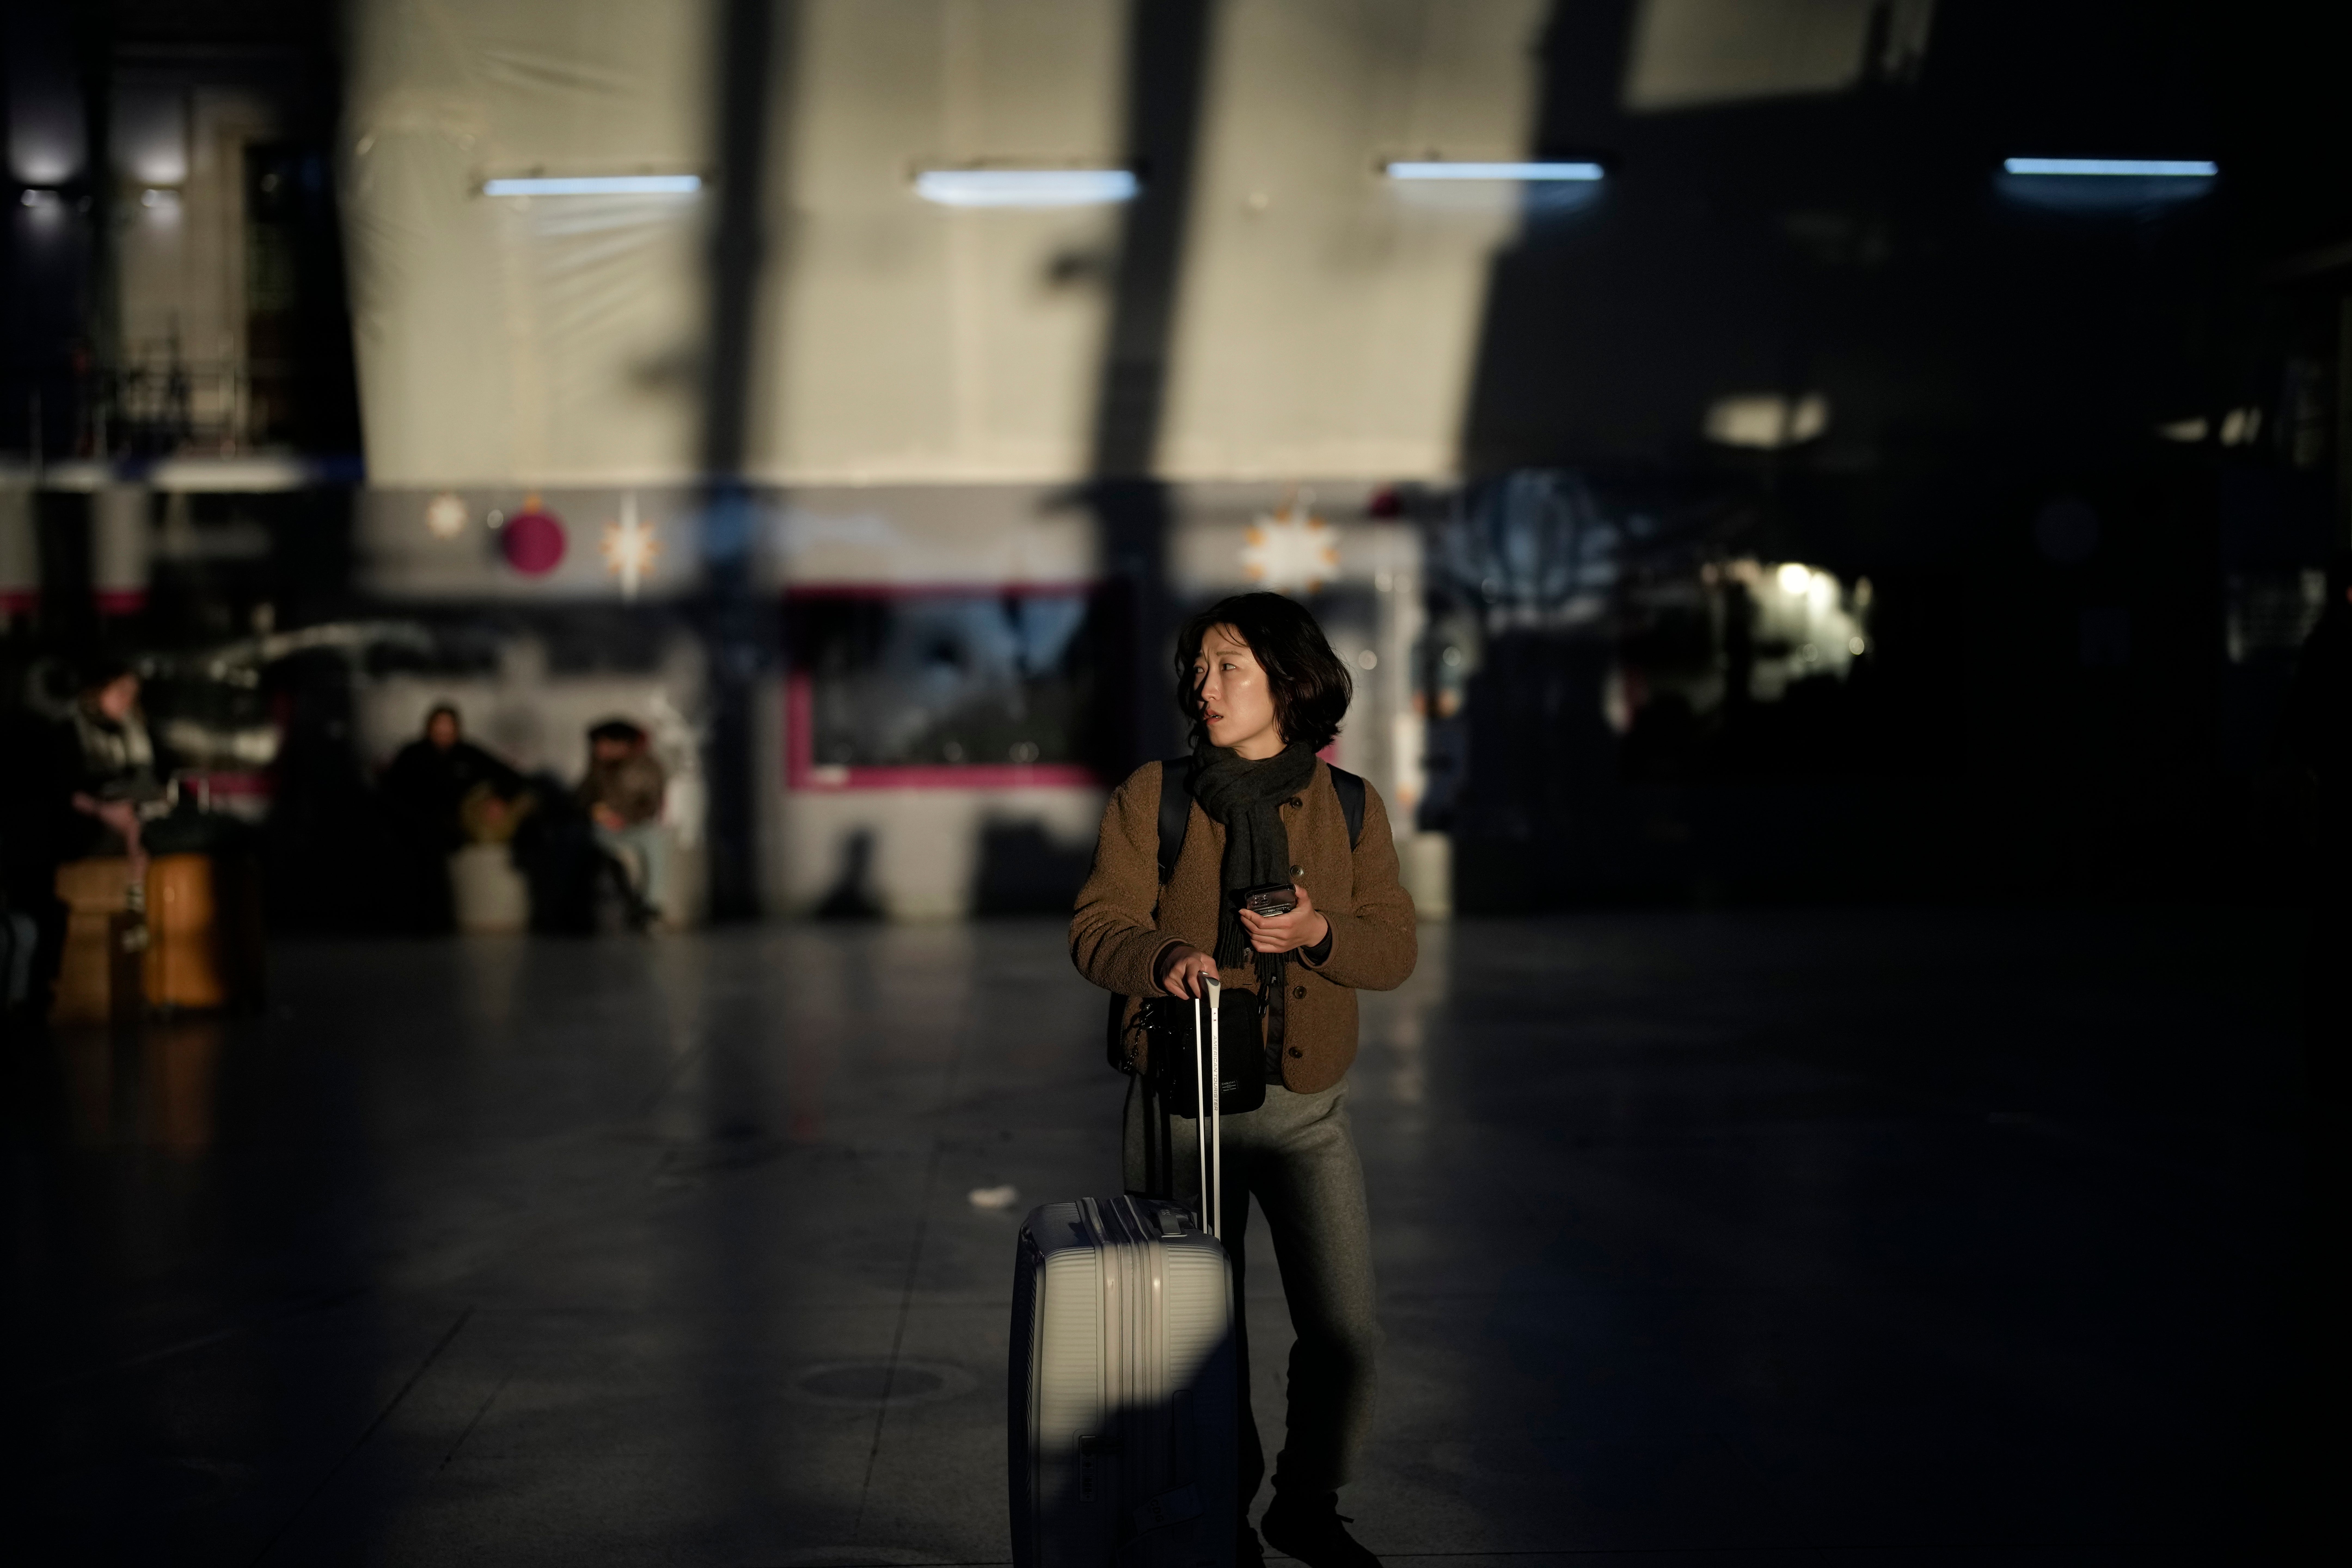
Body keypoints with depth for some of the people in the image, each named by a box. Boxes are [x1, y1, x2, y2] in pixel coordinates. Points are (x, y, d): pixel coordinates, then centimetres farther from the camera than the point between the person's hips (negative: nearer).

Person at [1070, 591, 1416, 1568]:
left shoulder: (1351, 808, 5)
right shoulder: (1153, 798, -1)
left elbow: (1394, 948, 4)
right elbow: (1097, 929, -5)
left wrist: (1318, 932, -17)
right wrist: (1164, 958, -26)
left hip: (1306, 1108, 2)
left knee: (1346, 1332, -2)